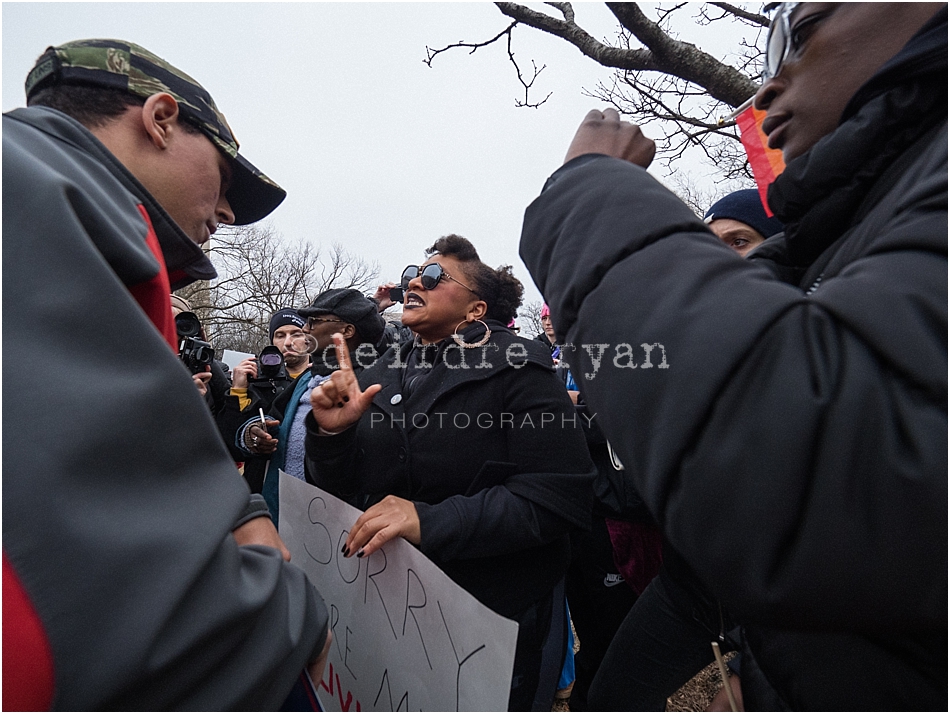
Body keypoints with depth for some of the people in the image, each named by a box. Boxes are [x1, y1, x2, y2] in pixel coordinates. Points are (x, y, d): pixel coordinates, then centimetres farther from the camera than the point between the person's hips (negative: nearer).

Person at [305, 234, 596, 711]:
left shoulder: (515, 367, -14)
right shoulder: (380, 377, 2)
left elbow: (559, 497, -22)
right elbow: (342, 492, 5)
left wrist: (433, 521, -30)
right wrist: (331, 434, -16)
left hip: (497, 617, -5)